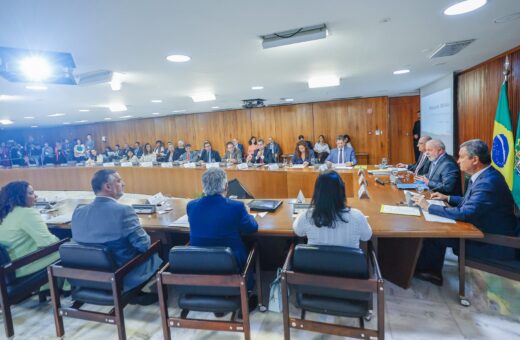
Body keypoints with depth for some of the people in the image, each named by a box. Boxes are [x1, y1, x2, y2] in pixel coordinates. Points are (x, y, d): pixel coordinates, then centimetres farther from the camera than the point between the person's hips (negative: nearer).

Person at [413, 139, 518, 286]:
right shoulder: (485, 175, 3)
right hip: (484, 230, 9)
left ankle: (421, 270, 16)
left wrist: (428, 207, -25)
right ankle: (432, 271, 12)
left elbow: (464, 213, -33)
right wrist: (447, 198, 10)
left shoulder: (488, 182, -29)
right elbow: (471, 201, 18)